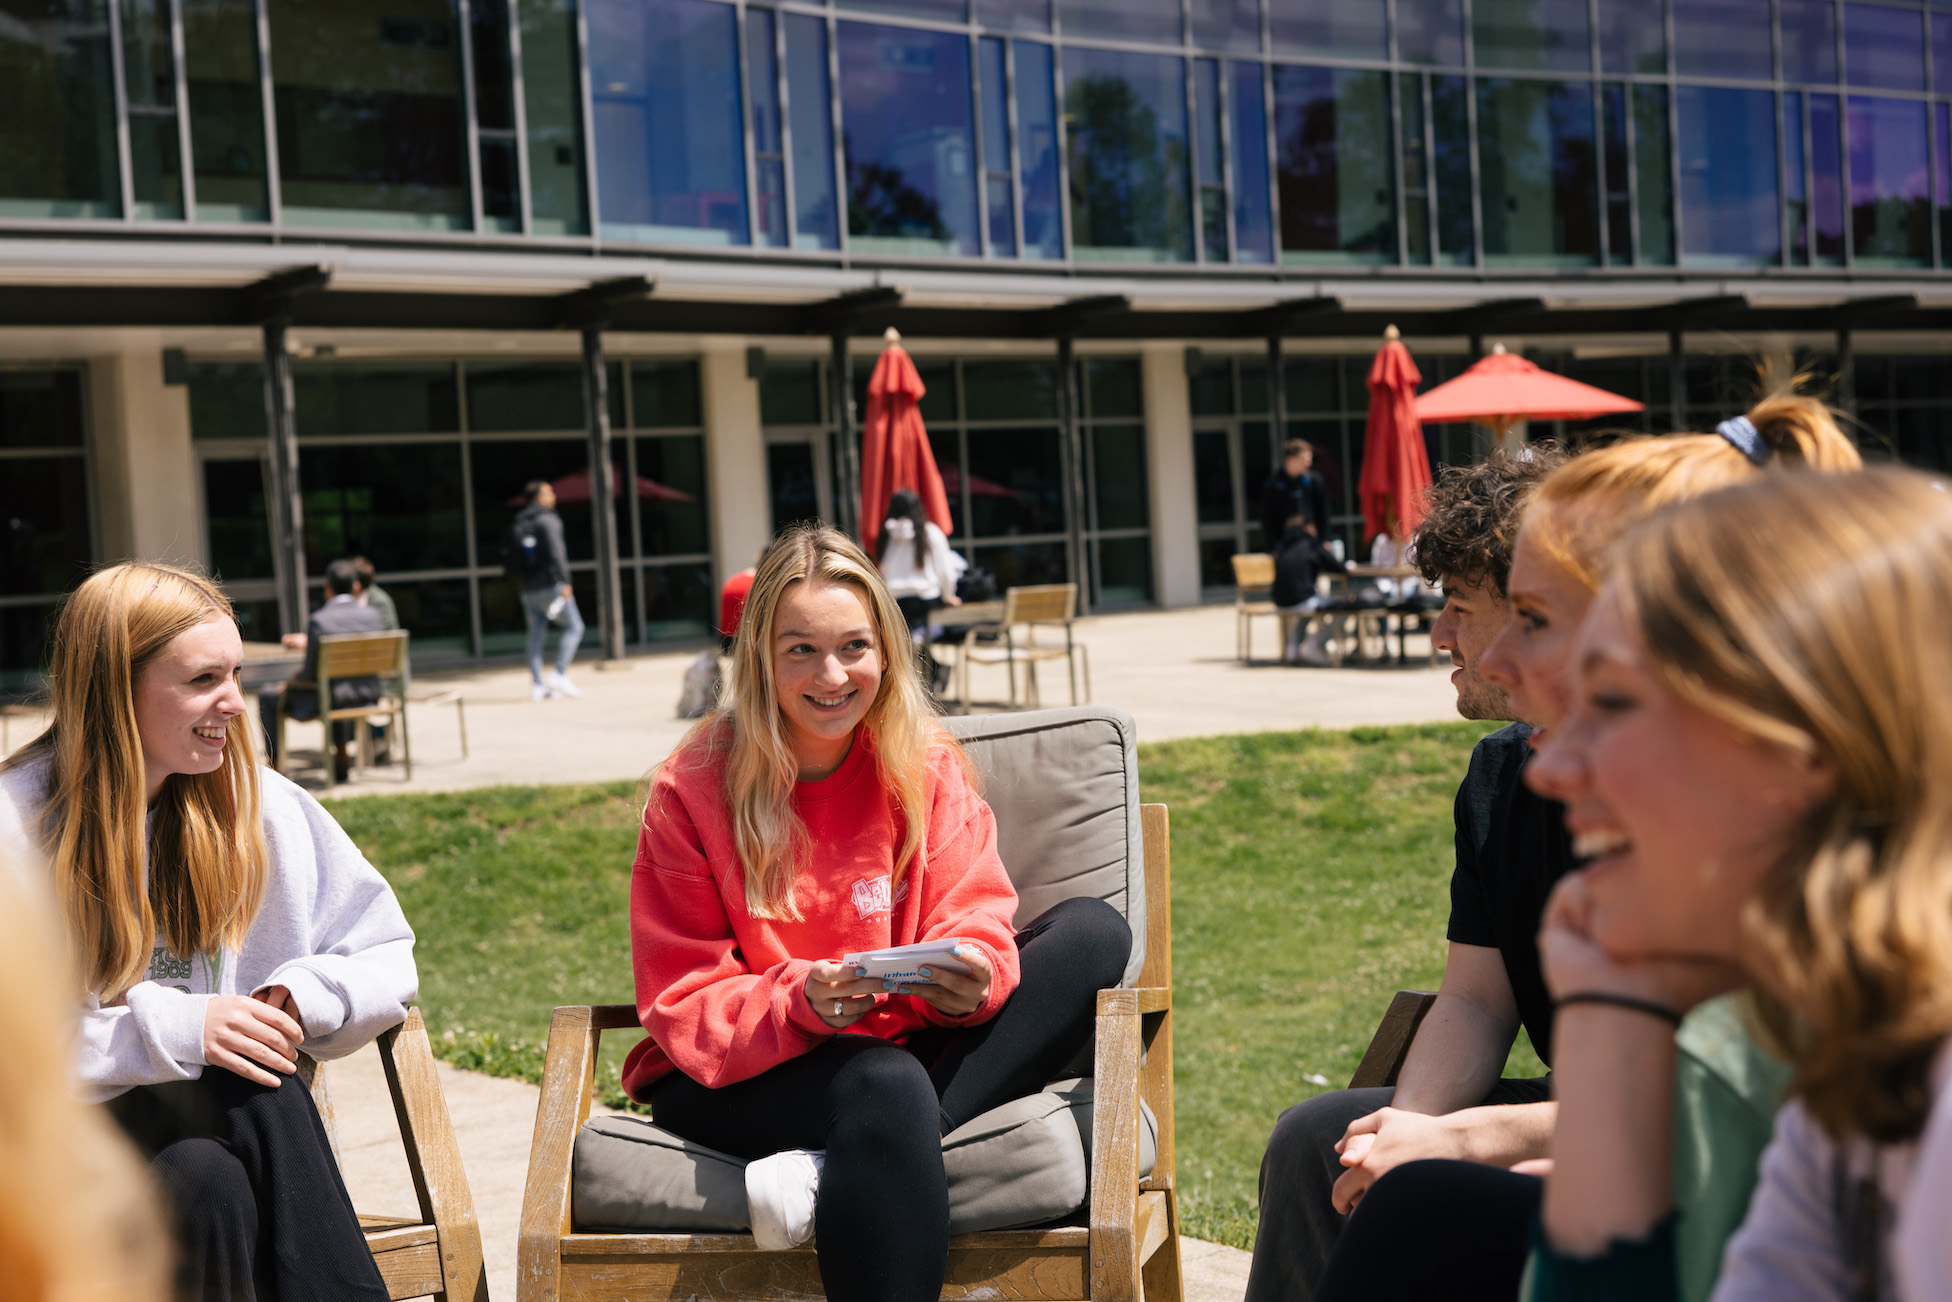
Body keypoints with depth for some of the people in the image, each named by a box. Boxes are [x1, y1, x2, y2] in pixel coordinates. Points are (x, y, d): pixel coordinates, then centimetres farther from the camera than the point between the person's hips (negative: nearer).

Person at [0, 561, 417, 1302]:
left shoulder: (258, 804, 3)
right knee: (258, 1101, -32)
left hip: (223, 1130, 3)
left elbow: (387, 959, 8)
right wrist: (171, 1029, -25)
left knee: (210, 1182, -33)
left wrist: (305, 996, -14)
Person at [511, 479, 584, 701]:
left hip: (528, 589, 8)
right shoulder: (547, 519, -9)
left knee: (536, 636, 8)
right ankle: (559, 674, -9)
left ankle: (537, 685, 4)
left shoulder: (516, 524, 14)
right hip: (550, 584, -7)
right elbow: (555, 553, -18)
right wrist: (563, 582, -18)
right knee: (574, 627, 0)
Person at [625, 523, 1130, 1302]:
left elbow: (972, 918, -2)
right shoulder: (691, 792, -6)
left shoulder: (925, 764, 3)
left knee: (1092, 932, -18)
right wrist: (799, 1004, -28)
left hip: (898, 1048, 5)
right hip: (731, 1083, -5)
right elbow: (682, 1003, -8)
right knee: (885, 1083, -40)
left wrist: (972, 974, -27)